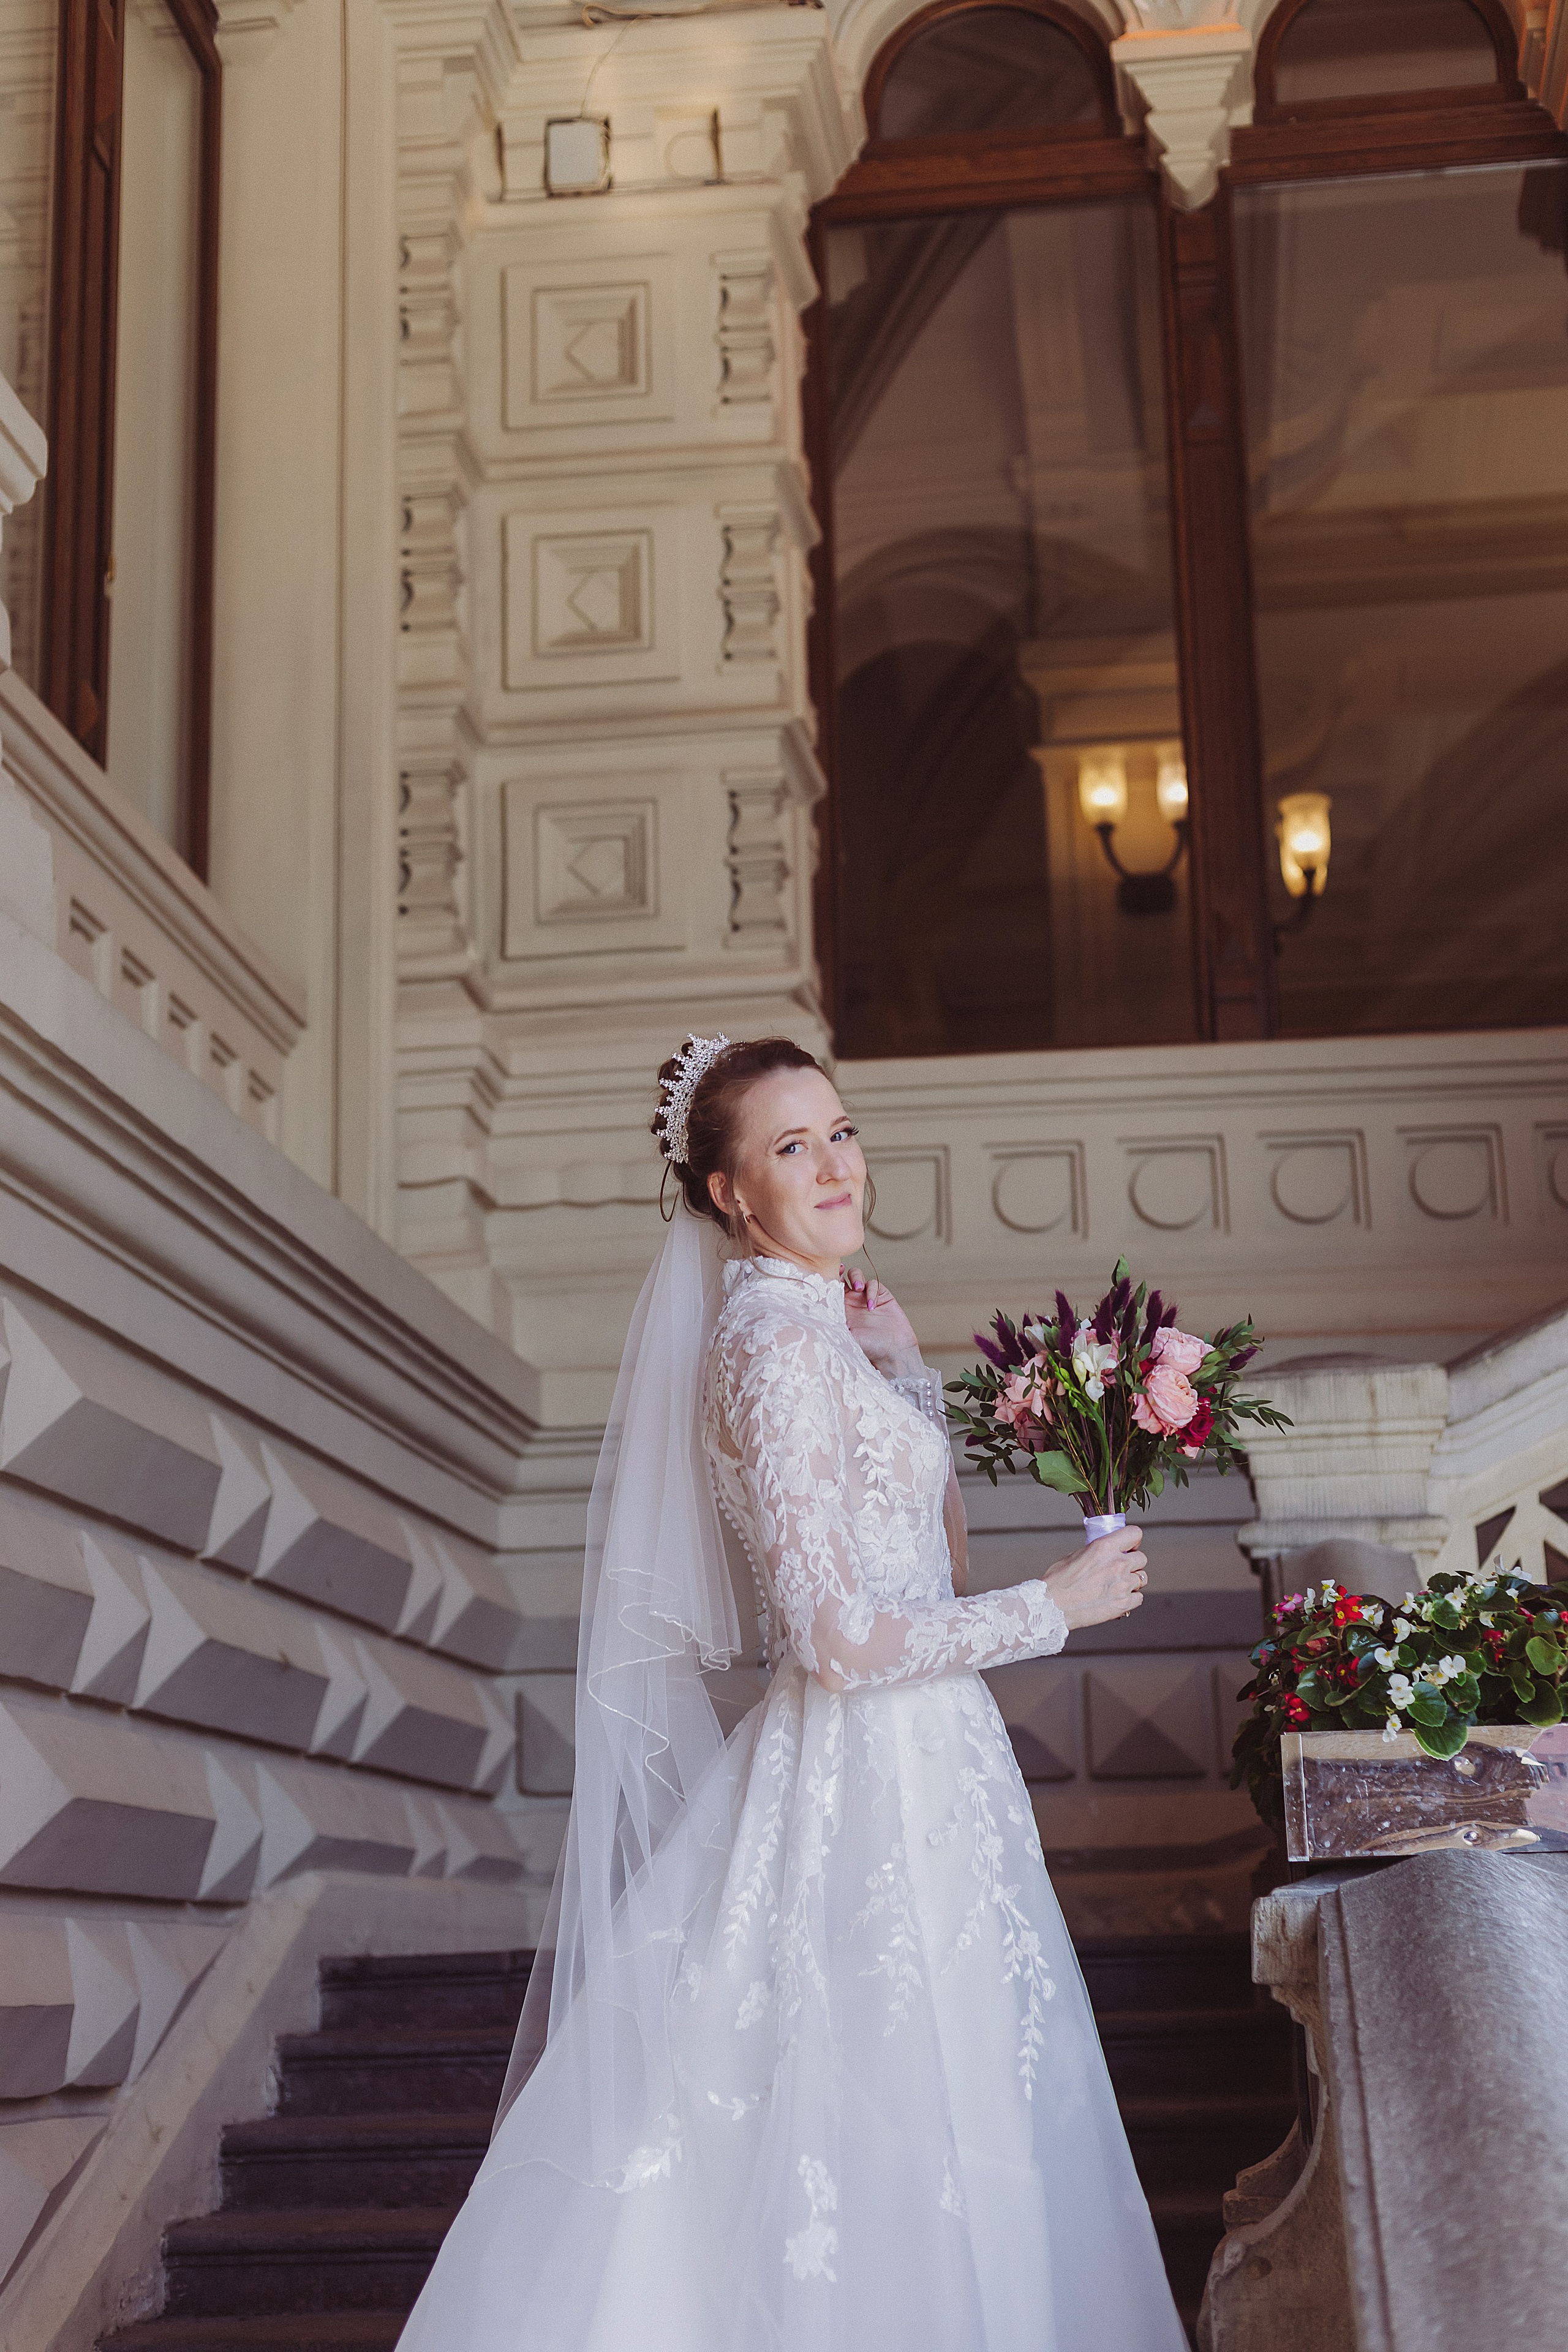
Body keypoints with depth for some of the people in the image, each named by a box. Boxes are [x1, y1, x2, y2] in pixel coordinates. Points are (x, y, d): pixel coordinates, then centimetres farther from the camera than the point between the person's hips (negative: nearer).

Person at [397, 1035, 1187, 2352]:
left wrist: (907, 1373, 10)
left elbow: (932, 1556, 18)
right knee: (898, 2132, -2)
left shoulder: (826, 1327, 12)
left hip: (909, 1757, 9)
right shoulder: (782, 1344, -16)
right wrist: (1056, 1606, -12)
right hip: (873, 1779, -9)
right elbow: (840, 1637, -22)